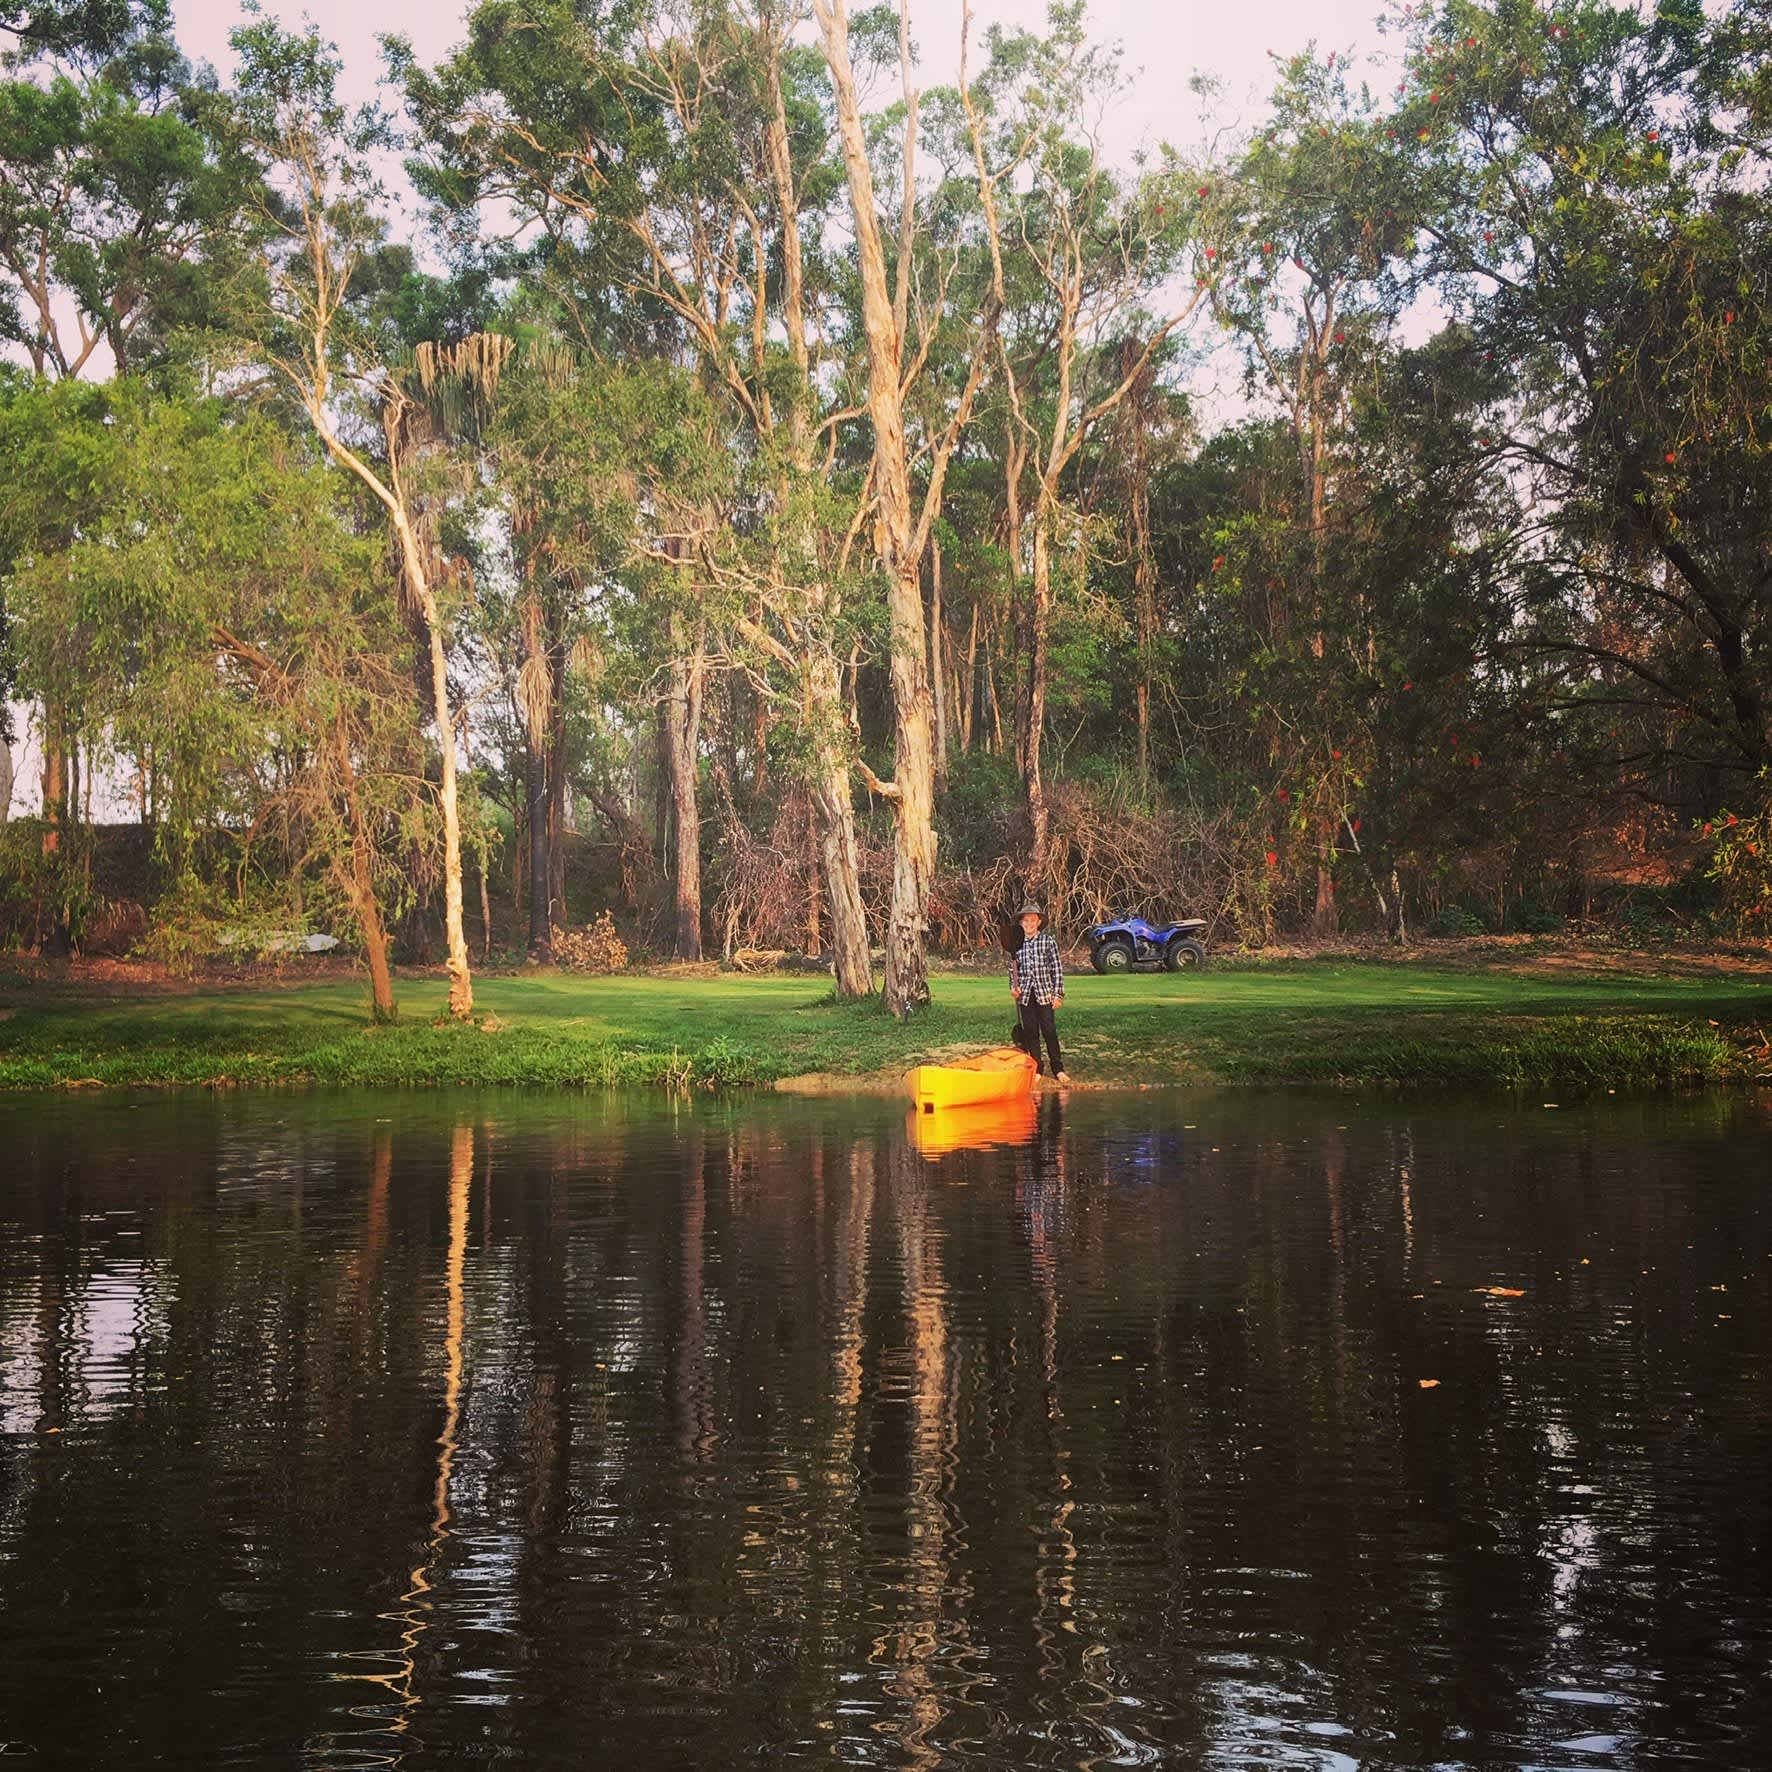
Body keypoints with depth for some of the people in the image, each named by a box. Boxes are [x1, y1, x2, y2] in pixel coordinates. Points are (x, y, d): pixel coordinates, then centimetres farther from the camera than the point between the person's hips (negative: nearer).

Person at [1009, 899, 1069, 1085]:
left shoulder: (1048, 942, -1)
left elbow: (1057, 969, -1)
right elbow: (1012, 969, 16)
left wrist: (1058, 994, -5)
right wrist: (1013, 987, 0)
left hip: (1045, 994, -3)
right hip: (1025, 995, 3)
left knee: (1050, 1031, -4)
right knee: (1030, 1033, 6)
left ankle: (1058, 1070, 2)